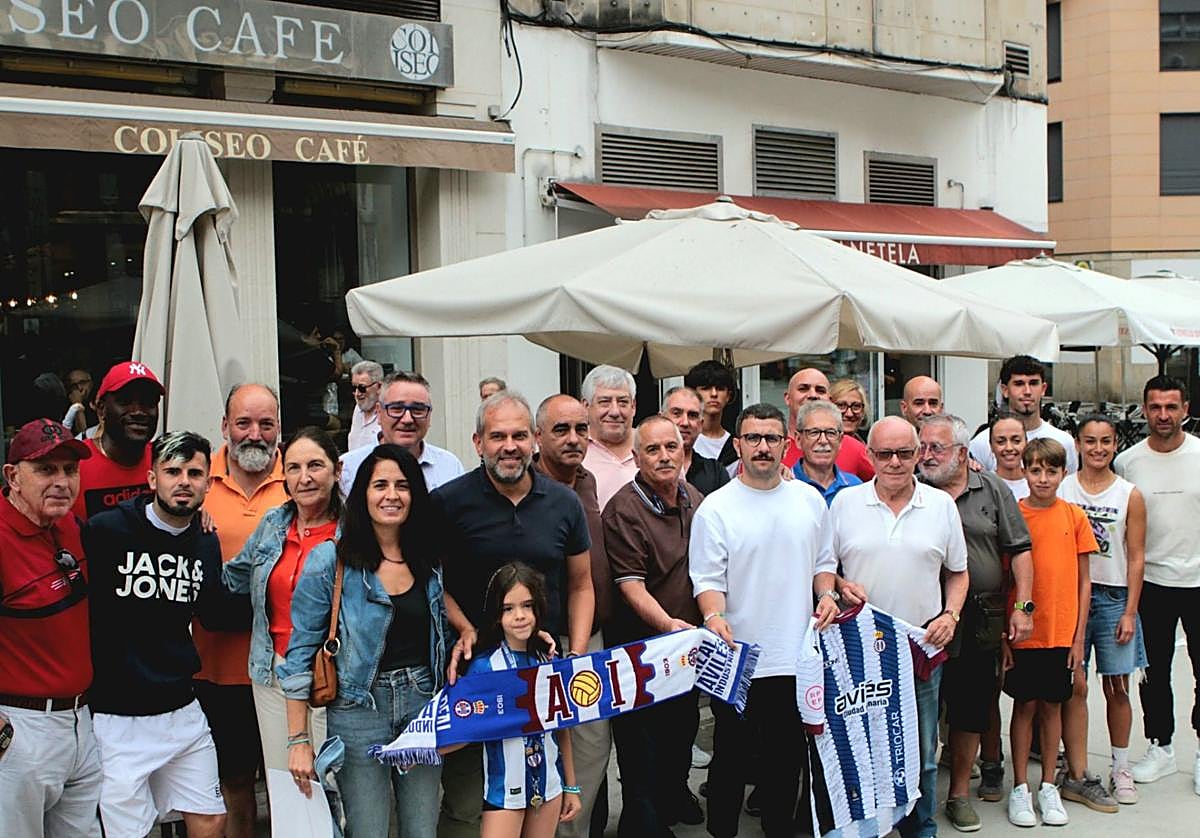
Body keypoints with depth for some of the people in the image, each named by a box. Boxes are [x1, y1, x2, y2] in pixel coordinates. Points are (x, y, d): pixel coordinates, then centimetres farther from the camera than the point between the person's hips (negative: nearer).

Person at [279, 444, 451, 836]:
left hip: (424, 706, 4)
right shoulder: (330, 560, -8)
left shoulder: (430, 559, 6)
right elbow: (300, 653, -7)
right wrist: (299, 739, -9)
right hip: (359, 711, -4)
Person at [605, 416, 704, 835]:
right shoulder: (624, 510, -20)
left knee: (684, 725, 24)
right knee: (643, 742, 2)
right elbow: (631, 586, -25)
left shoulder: (695, 499, 3)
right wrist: (667, 624, -39)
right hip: (642, 643, -7)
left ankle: (675, 796, 46)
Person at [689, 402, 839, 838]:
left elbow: (823, 561, 17)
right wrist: (713, 617, -25)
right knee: (730, 756, 7)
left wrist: (826, 595, -1)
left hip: (797, 656, 4)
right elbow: (707, 578, -8)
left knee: (788, 753, 15)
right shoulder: (715, 507, -5)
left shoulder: (810, 500, 7)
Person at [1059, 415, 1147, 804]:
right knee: (1075, 686, 1)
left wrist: (1130, 612, -3)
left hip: (1113, 597, 0)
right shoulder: (1061, 489, 2)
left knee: (1117, 688, 5)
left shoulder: (1130, 495, 2)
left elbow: (1136, 558, 2)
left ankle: (1120, 769, 18)